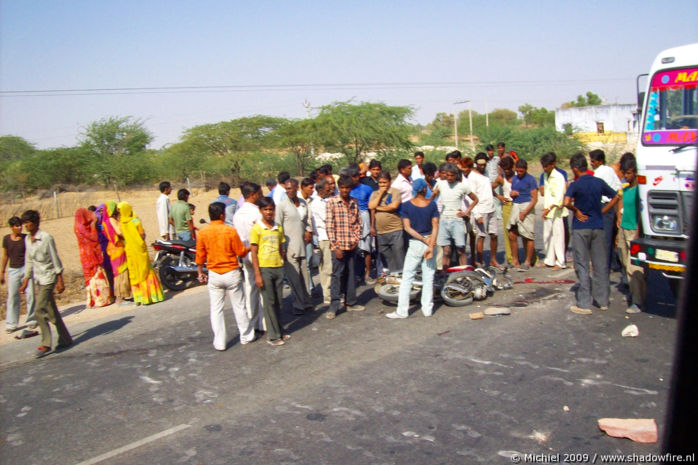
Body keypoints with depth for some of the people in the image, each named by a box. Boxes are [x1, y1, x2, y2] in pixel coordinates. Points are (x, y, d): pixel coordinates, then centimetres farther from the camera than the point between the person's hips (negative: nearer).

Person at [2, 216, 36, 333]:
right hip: (13, 270, 1)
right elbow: (5, 256, 11)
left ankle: (31, 320, 14)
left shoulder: (26, 238, -2)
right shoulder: (6, 239, 2)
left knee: (30, 294, 0)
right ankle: (11, 324, 8)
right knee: (12, 296, 0)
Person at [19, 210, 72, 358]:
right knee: (51, 312, 10)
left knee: (39, 310, -12)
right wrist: (25, 282, 15)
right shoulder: (27, 239, 9)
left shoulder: (46, 238, -13)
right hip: (38, 279, 7)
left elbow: (55, 259, -11)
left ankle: (45, 345, -5)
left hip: (48, 278, -7)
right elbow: (29, 262, 16)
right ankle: (65, 339, 19)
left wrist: (60, 280, -12)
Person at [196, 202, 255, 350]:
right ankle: (246, 336, 24)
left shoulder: (203, 233, -5)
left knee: (216, 309, 8)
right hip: (231, 273, -2)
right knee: (239, 306, 12)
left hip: (214, 275, 2)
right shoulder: (230, 230, -13)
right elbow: (241, 252, -8)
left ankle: (219, 342, 10)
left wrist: (200, 272, 14)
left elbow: (200, 255, 2)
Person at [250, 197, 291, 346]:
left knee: (278, 301, 11)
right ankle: (272, 336, 6)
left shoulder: (278, 228, 9)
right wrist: (257, 274, -12)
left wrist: (283, 264, 10)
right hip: (264, 268, -5)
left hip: (278, 267, 5)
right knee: (269, 302, 0)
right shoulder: (256, 229, -6)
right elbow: (253, 253, -8)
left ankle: (279, 331, 21)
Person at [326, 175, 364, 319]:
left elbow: (358, 222, 12)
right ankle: (334, 306, 3)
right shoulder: (332, 202, -6)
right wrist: (335, 246, -13)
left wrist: (356, 239, -1)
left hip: (352, 245, 5)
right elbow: (329, 225, -9)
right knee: (337, 275, -2)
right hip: (339, 245, -5)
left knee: (351, 274, 13)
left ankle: (350, 302, 24)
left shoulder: (354, 203, 7)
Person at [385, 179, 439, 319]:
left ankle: (402, 310, 2)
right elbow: (435, 226, -9)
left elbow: (407, 227, -9)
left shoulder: (406, 205, -4)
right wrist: (430, 245, -13)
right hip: (430, 243, 2)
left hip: (415, 244, -2)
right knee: (428, 278, 10)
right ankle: (427, 309, 15)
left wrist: (424, 239, -8)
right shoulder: (432, 205, -1)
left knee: (407, 277, 4)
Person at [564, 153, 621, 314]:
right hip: (598, 226, 4)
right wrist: (602, 211, 11)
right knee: (601, 265, 11)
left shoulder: (575, 185, -11)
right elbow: (615, 197, 12)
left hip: (581, 228, -4)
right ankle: (603, 301, 20)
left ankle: (584, 304, -2)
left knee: (582, 266, 0)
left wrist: (576, 211, -10)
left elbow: (566, 202, -27)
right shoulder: (599, 182, 4)